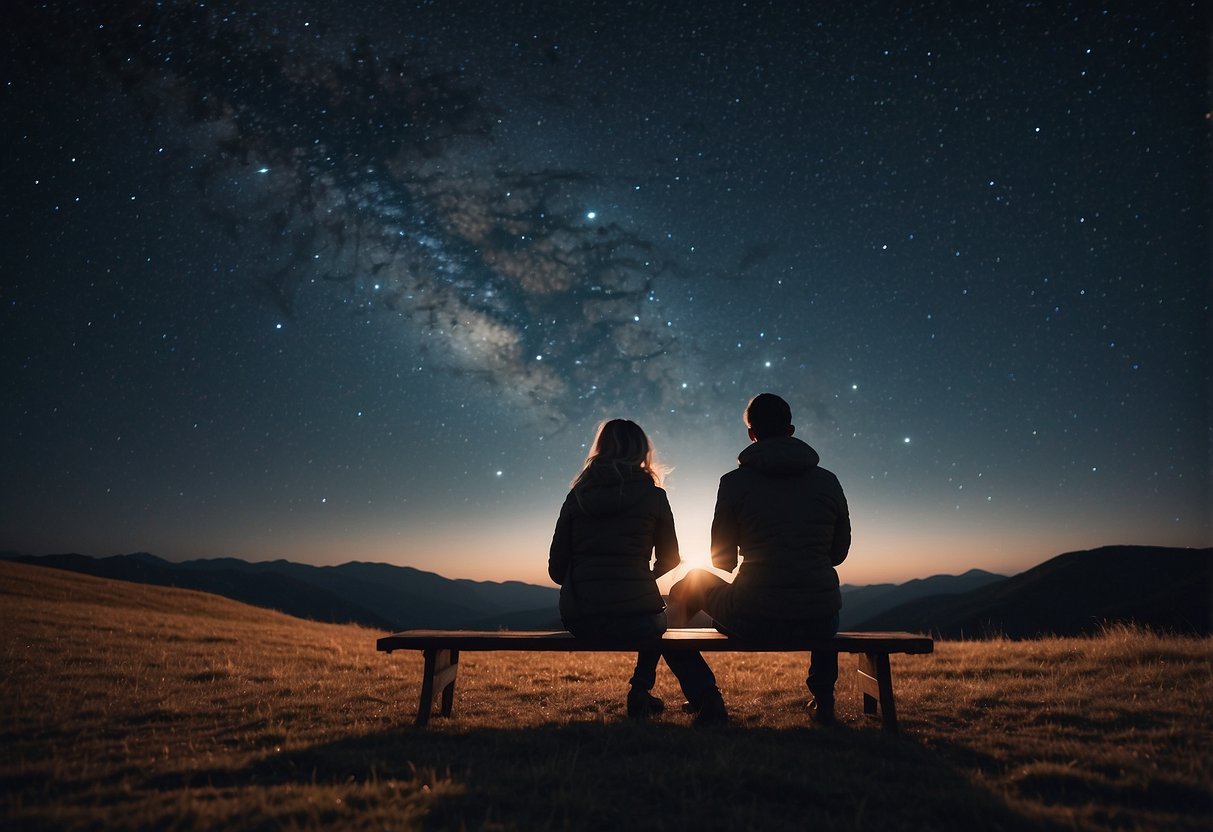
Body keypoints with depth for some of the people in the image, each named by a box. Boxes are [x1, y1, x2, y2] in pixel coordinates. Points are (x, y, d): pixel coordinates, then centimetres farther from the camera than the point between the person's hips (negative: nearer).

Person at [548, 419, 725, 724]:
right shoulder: (652, 495, 0)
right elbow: (668, 560, 11)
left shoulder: (577, 496, 6)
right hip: (635, 615, -3)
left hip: (579, 620, 3)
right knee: (661, 621, 34)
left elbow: (556, 568, 7)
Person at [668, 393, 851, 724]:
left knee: (692, 583, 26)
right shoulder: (828, 481, 4)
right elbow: (838, 553, 14)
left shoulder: (735, 482, -4)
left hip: (752, 621, -2)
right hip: (817, 622, 3)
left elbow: (722, 560, 4)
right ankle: (822, 698, 34)